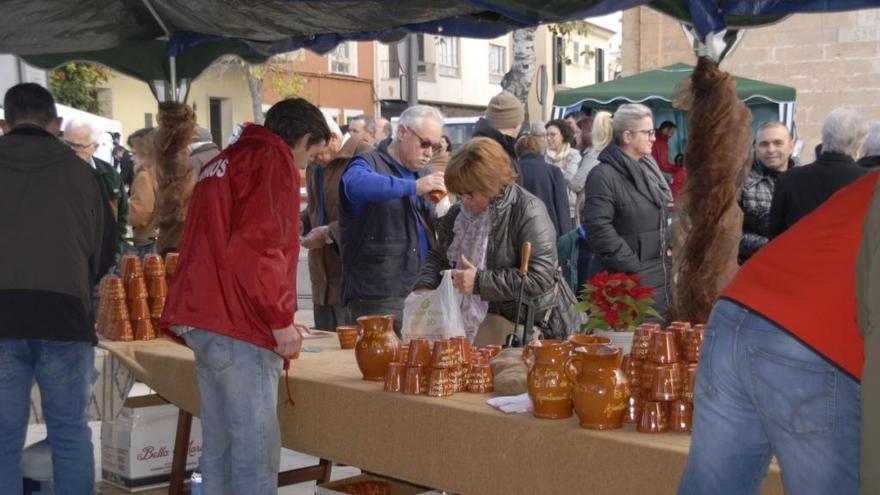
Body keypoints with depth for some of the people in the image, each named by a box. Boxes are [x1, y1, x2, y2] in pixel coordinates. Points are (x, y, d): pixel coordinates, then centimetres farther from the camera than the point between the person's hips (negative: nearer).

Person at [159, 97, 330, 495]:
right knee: (257, 447, -7)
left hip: (204, 320, 10)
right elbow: (258, 247, -19)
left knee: (220, 444, 12)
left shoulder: (224, 162, 23)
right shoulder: (274, 162, -6)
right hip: (239, 327, -9)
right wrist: (281, 319, -12)